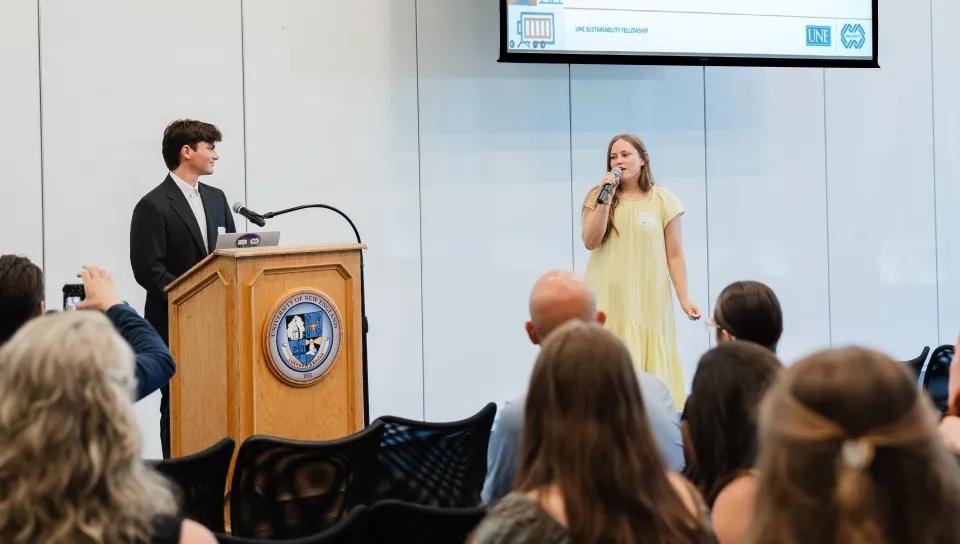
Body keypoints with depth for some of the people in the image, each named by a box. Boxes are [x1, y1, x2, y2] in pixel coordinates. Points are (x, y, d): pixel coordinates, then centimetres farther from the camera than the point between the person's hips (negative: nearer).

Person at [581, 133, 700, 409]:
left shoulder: (663, 201, 3)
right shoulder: (598, 196, 7)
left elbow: (675, 255, 3)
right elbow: (590, 242, -6)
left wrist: (683, 298, -4)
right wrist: (606, 198, -11)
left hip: (648, 299, -1)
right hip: (608, 299, 1)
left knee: (649, 368, -2)